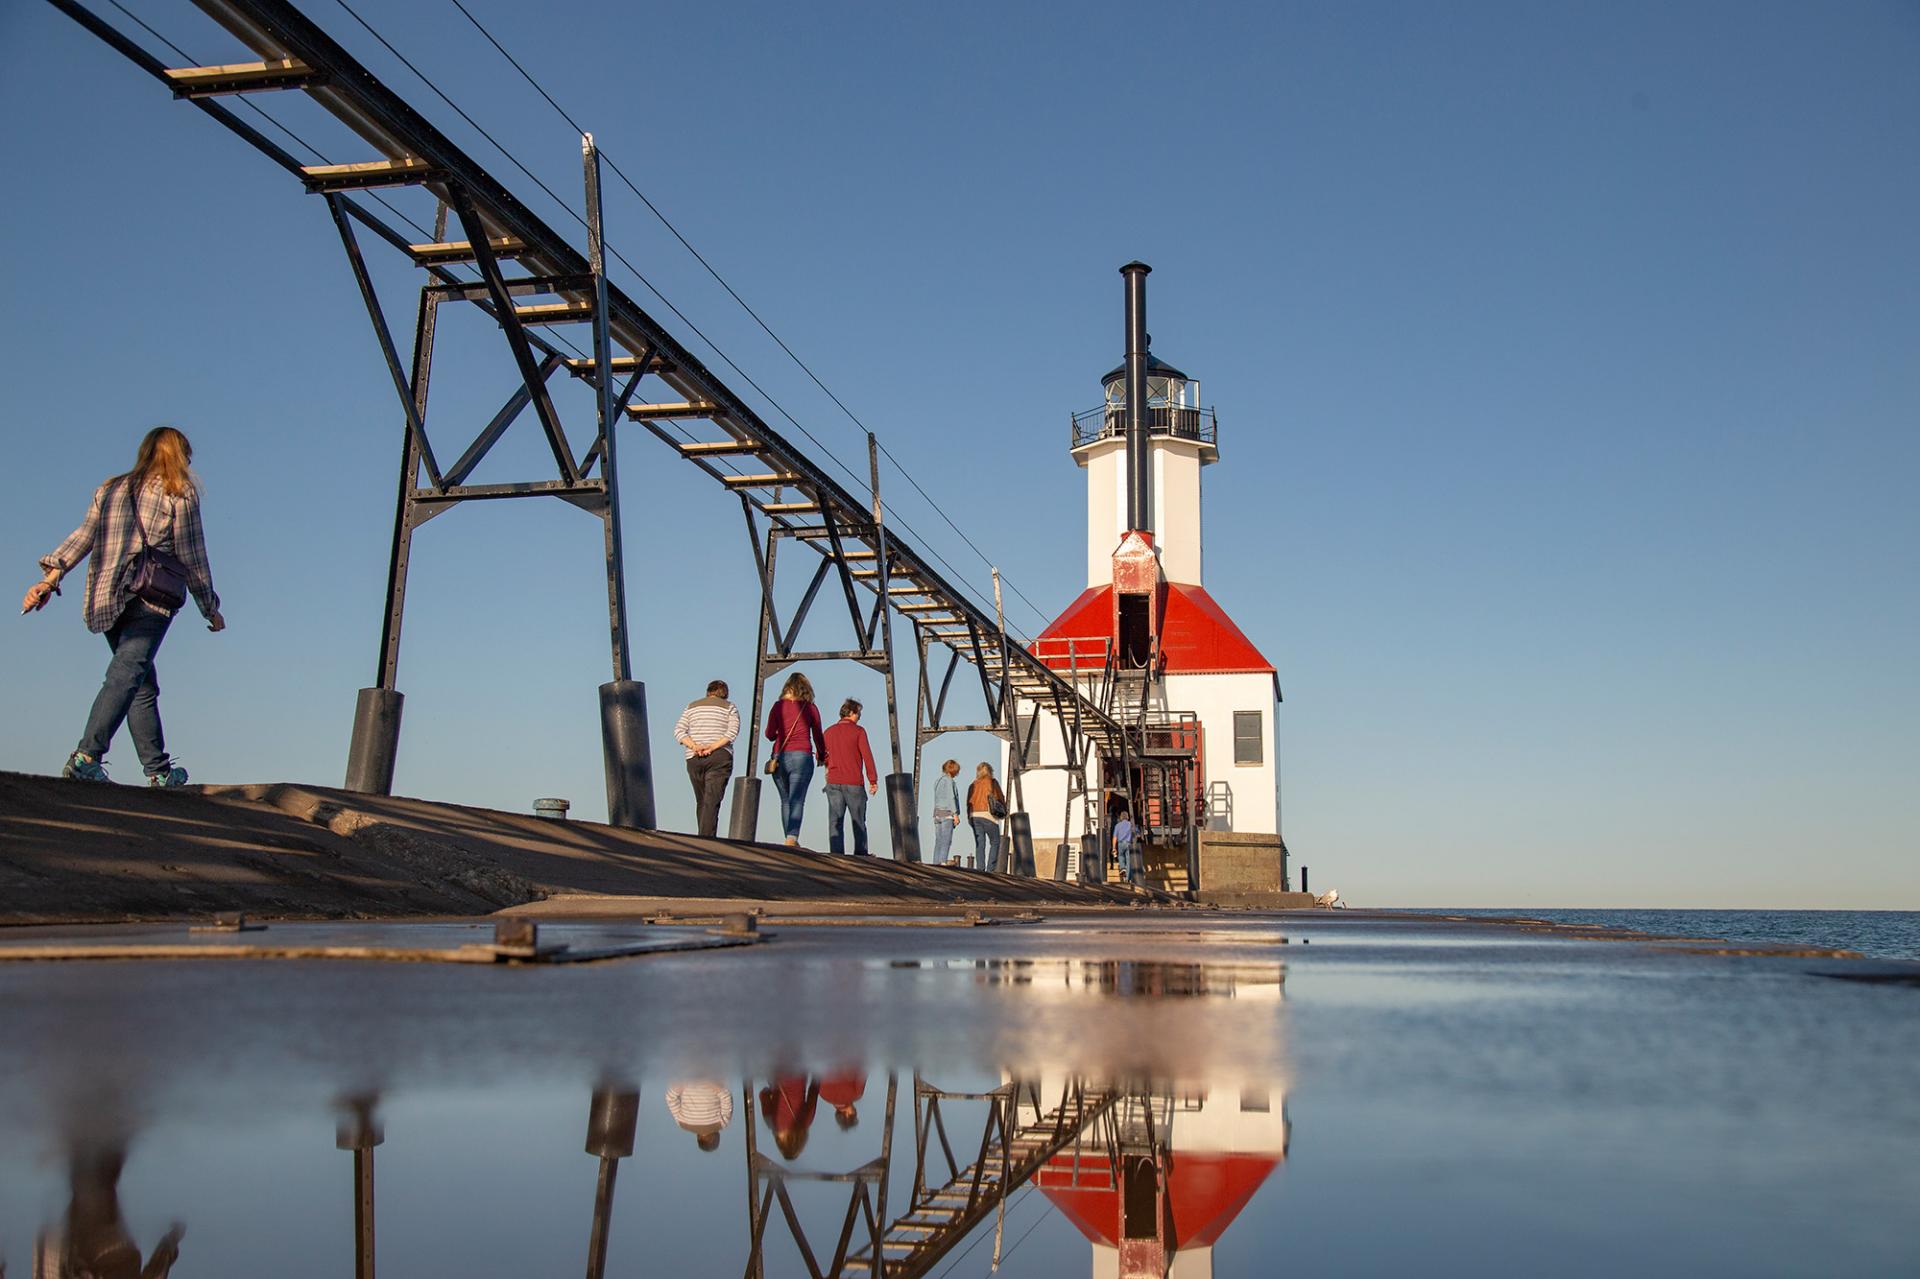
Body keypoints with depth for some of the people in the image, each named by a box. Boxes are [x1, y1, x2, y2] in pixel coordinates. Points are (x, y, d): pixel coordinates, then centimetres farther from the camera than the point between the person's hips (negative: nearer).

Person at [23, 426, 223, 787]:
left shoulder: (111, 489, 21)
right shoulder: (180, 494, 5)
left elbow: (83, 535, 8)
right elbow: (191, 557, 4)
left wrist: (51, 577, 2)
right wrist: (210, 609, 11)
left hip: (106, 599, 6)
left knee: (144, 685, 11)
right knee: (127, 674, -16)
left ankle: (159, 770, 11)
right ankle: (87, 756, -31)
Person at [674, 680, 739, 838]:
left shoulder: (692, 706, 16)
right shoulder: (730, 707, 8)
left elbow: (679, 731, 4)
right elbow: (733, 731, -8)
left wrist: (694, 746, -8)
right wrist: (712, 747, -13)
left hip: (694, 759, 3)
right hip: (720, 758, -3)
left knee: (701, 801, 12)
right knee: (712, 801, -10)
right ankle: (707, 839, -22)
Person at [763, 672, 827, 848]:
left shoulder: (778, 706, 5)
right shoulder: (810, 708, 5)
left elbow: (769, 734, 4)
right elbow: (818, 736, 12)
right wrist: (821, 756, 29)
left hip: (780, 757, 2)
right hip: (802, 756, -2)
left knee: (786, 801, 13)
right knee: (797, 800, -8)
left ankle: (790, 840, 13)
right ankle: (792, 838, -26)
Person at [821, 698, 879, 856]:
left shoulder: (829, 732, 9)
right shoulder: (858, 731, -5)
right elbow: (867, 756, -9)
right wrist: (873, 780, -7)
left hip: (833, 783, 3)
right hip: (854, 783, -3)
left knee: (835, 820, 1)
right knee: (858, 820, 8)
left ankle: (836, 853, -6)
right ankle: (860, 853, 10)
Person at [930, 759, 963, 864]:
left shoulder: (937, 780, 16)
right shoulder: (948, 780, -8)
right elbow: (950, 798, -13)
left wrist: (936, 815, 16)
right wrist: (955, 814, -13)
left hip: (937, 812, 8)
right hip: (947, 813, -8)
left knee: (938, 842, 6)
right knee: (946, 841, -9)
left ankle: (936, 863, 2)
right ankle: (942, 863, -15)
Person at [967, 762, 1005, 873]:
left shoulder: (973, 785, 13)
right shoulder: (992, 782, 1)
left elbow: (969, 802, 11)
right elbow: (1001, 798, 4)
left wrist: (969, 817, 16)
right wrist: (1004, 810, 18)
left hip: (974, 815, 4)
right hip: (988, 815, -4)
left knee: (979, 844, 5)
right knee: (995, 842, 4)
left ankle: (980, 869, -3)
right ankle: (991, 869, -6)